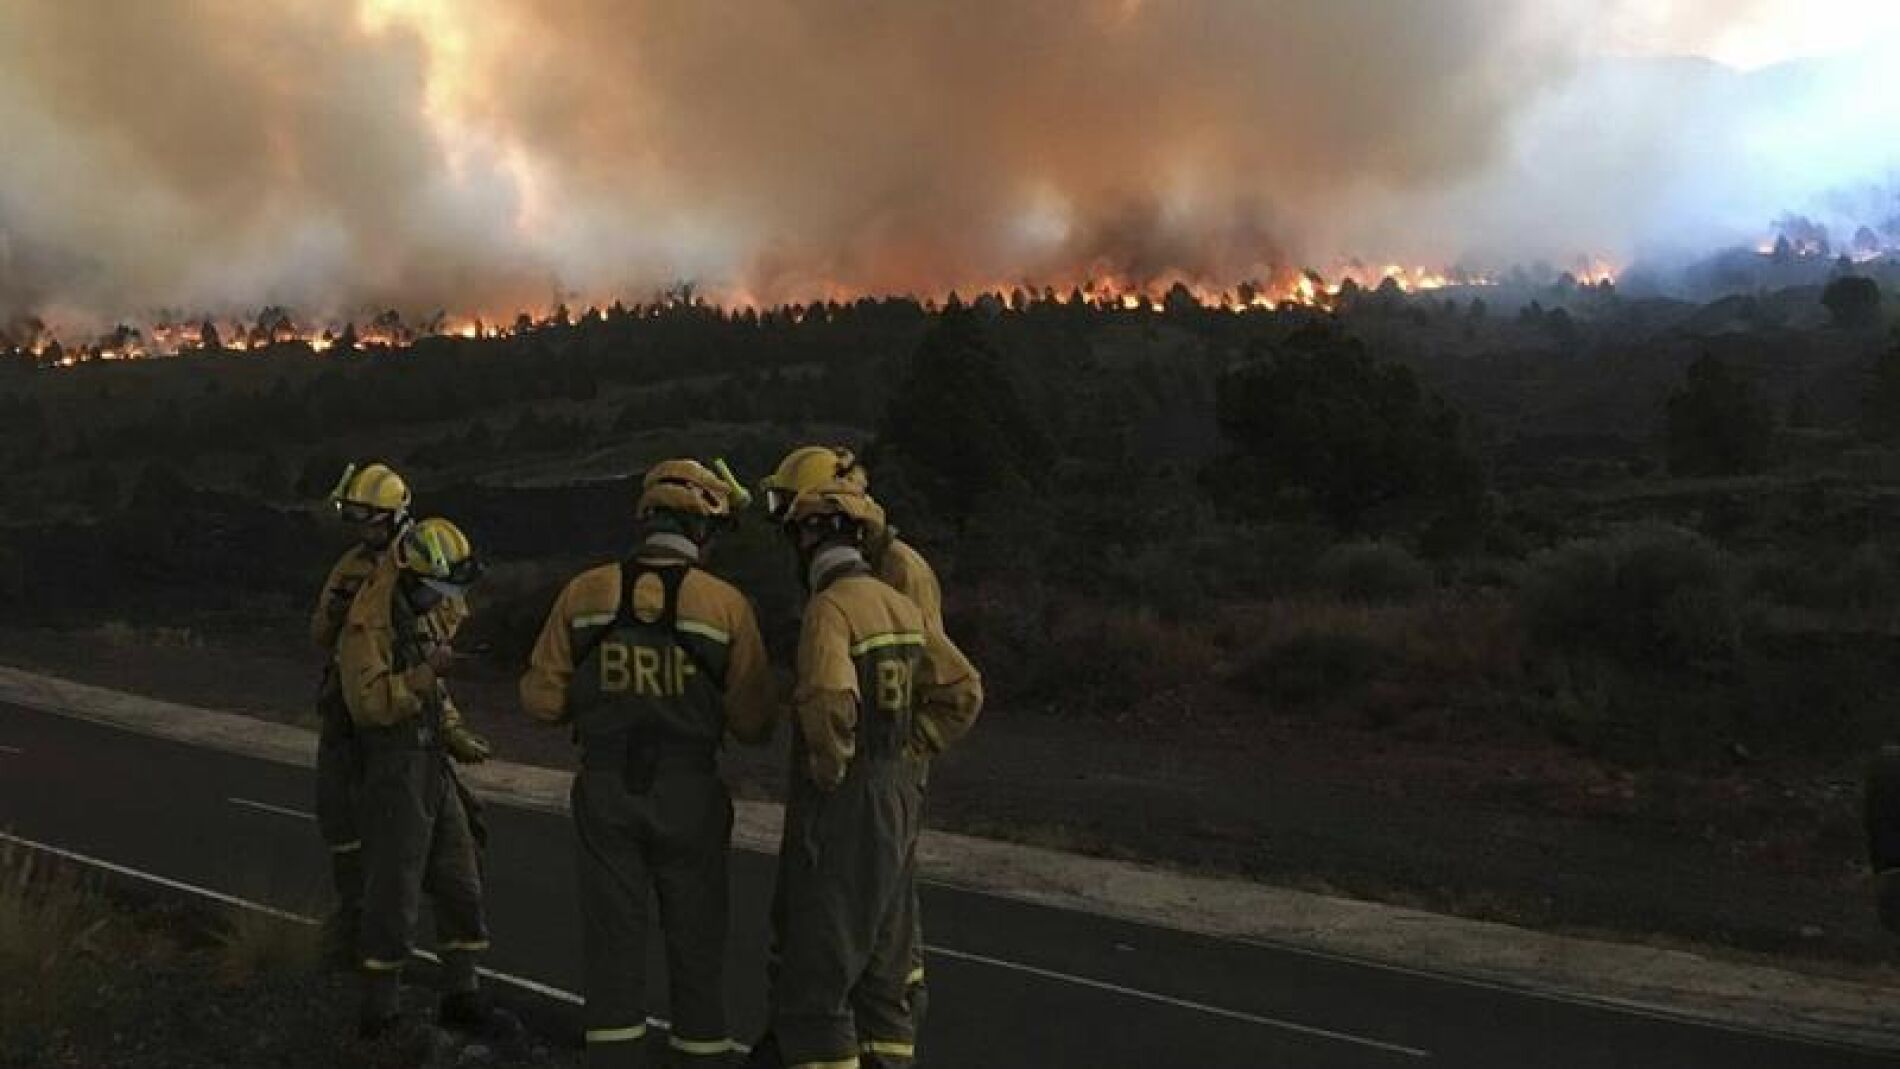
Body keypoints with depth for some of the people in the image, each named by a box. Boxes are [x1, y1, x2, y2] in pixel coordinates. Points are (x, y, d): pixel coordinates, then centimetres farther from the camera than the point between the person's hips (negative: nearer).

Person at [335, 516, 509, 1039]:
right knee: (393, 896, -2)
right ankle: (380, 1012, 9)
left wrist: (459, 738, 10)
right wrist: (425, 672, -26)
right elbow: (368, 702, -25)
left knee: (461, 886, 12)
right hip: (394, 774, -9)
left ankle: (461, 996, 23)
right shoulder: (369, 625, -13)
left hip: (434, 771, 9)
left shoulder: (420, 620, 16)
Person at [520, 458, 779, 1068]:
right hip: (689, 795, -1)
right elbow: (754, 724, -8)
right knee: (696, 940, 13)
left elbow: (542, 700, -2)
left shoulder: (584, 593, -4)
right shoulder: (726, 605, -9)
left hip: (605, 790, 2)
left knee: (614, 939, 10)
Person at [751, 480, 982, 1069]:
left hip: (842, 809, -8)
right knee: (881, 960, 18)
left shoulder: (830, 607, -16)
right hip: (899, 802, 8)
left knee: (815, 973, -1)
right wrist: (910, 754, 10)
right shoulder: (901, 605, 9)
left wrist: (827, 771, -15)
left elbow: (830, 701, -31)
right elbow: (961, 690, 12)